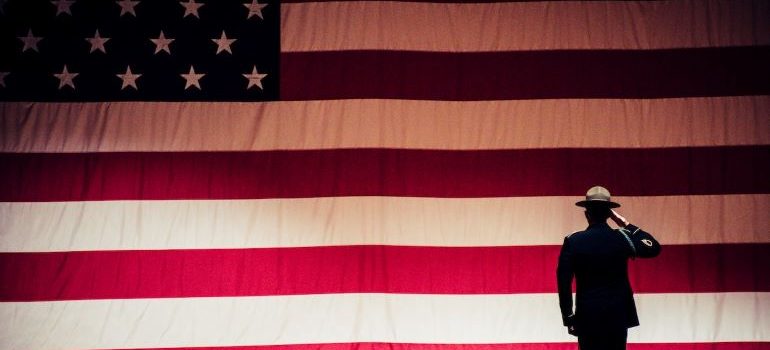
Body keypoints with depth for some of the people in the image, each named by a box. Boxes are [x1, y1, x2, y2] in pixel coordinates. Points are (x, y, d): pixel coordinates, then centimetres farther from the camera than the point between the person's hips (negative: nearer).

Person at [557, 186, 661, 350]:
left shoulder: (572, 241, -8)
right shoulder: (622, 238, -6)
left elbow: (564, 284, -8)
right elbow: (654, 248, 12)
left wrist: (568, 318, 1)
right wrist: (627, 224, 11)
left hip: (587, 316, -1)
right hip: (617, 314, 1)